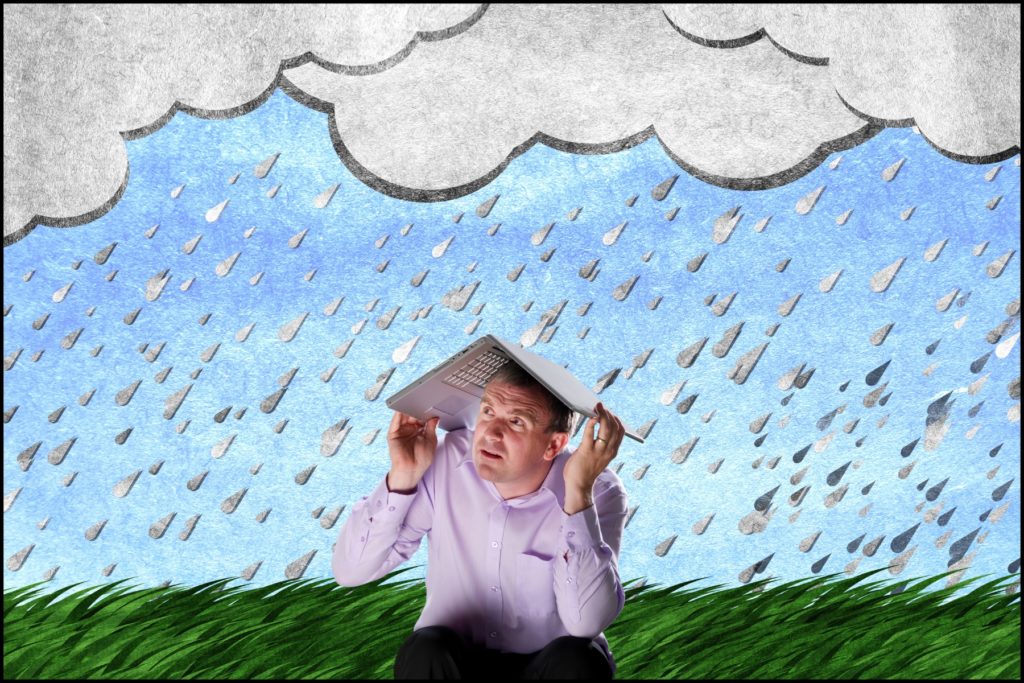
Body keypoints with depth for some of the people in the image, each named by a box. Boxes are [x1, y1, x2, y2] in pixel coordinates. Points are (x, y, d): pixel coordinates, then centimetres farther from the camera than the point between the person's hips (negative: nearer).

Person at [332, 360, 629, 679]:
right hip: (455, 659, 1)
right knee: (424, 650, -30)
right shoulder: (444, 459, -14)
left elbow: (586, 623, -32)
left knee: (578, 659, -32)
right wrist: (403, 475, -26)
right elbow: (349, 570, -14)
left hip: (550, 663, -1)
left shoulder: (598, 492, -18)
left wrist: (578, 493, -38)